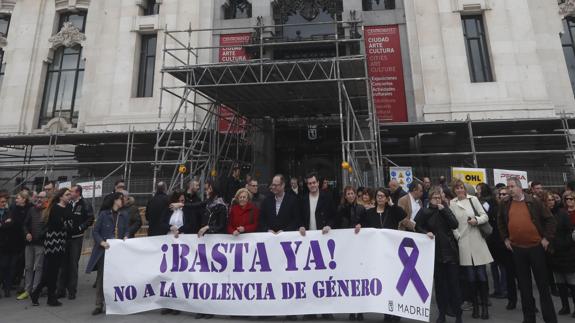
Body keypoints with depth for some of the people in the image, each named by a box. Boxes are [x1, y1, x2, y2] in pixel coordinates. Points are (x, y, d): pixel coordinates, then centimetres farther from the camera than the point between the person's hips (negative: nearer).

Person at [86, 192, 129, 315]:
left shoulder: (124, 216, 7)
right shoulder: (103, 214, -2)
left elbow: (127, 230, 7)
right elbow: (95, 231, -3)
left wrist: (126, 237, -13)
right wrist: (101, 242, -16)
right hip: (104, 250, -2)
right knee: (101, 277, 1)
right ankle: (99, 305, 11)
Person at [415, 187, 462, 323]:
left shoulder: (446, 209, 5)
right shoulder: (424, 212, 0)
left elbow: (455, 225, -6)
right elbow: (418, 226, 5)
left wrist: (443, 210, -12)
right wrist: (426, 232, -13)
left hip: (450, 250, 1)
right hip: (435, 251, -1)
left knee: (454, 282, 3)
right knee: (439, 283, 7)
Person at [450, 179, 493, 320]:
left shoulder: (473, 199, 5)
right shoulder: (451, 203, 3)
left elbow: (485, 216, 6)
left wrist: (477, 220, -13)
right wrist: (457, 236, -5)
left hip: (477, 241, 0)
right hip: (463, 243, 0)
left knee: (482, 276, 2)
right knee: (470, 278, 6)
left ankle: (485, 306, 18)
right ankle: (475, 306, 20)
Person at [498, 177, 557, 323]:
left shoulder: (534, 202, -4)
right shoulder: (505, 203, 2)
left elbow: (549, 219, 0)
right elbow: (500, 222, 14)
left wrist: (547, 237, -5)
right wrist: (505, 238, 8)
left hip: (536, 247, -2)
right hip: (517, 249, 2)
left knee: (543, 283, 7)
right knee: (524, 284, 10)